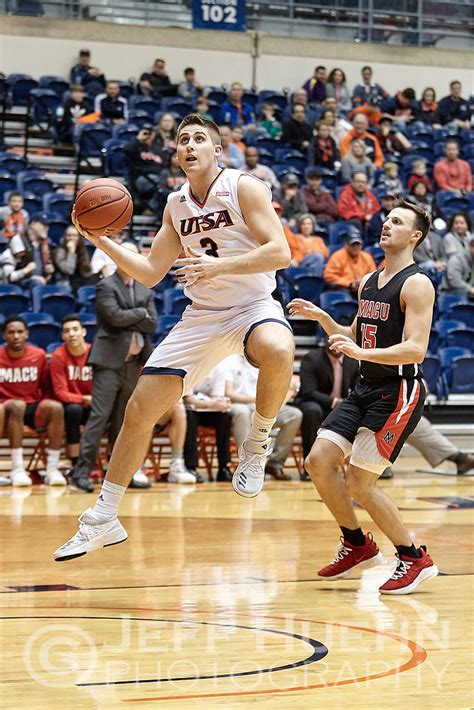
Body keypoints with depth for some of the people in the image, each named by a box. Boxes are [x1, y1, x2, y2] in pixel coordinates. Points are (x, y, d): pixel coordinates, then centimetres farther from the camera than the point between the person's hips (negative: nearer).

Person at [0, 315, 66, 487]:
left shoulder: (38, 355, 3)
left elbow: (47, 388, 13)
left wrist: (45, 407, -3)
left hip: (33, 409, 2)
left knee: (56, 407, -28)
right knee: (17, 405, -37)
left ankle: (52, 469, -27)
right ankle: (17, 469, -38)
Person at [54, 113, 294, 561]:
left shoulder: (244, 188, -8)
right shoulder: (176, 205, 9)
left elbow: (280, 253, -18)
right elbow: (150, 273, 13)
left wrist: (220, 266, -29)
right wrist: (102, 241, 0)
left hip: (253, 306, -5)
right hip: (201, 315, 5)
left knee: (277, 352, -42)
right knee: (139, 410, 0)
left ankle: (257, 444, -15)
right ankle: (102, 521, 11)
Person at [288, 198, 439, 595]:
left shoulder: (416, 284, -12)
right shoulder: (369, 282, 14)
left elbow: (416, 349, -23)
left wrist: (361, 352, -33)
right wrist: (321, 318, 7)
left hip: (399, 392, -8)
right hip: (366, 388, 8)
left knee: (359, 483, -11)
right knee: (319, 462, 1)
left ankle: (415, 559, 4)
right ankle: (358, 545, 18)